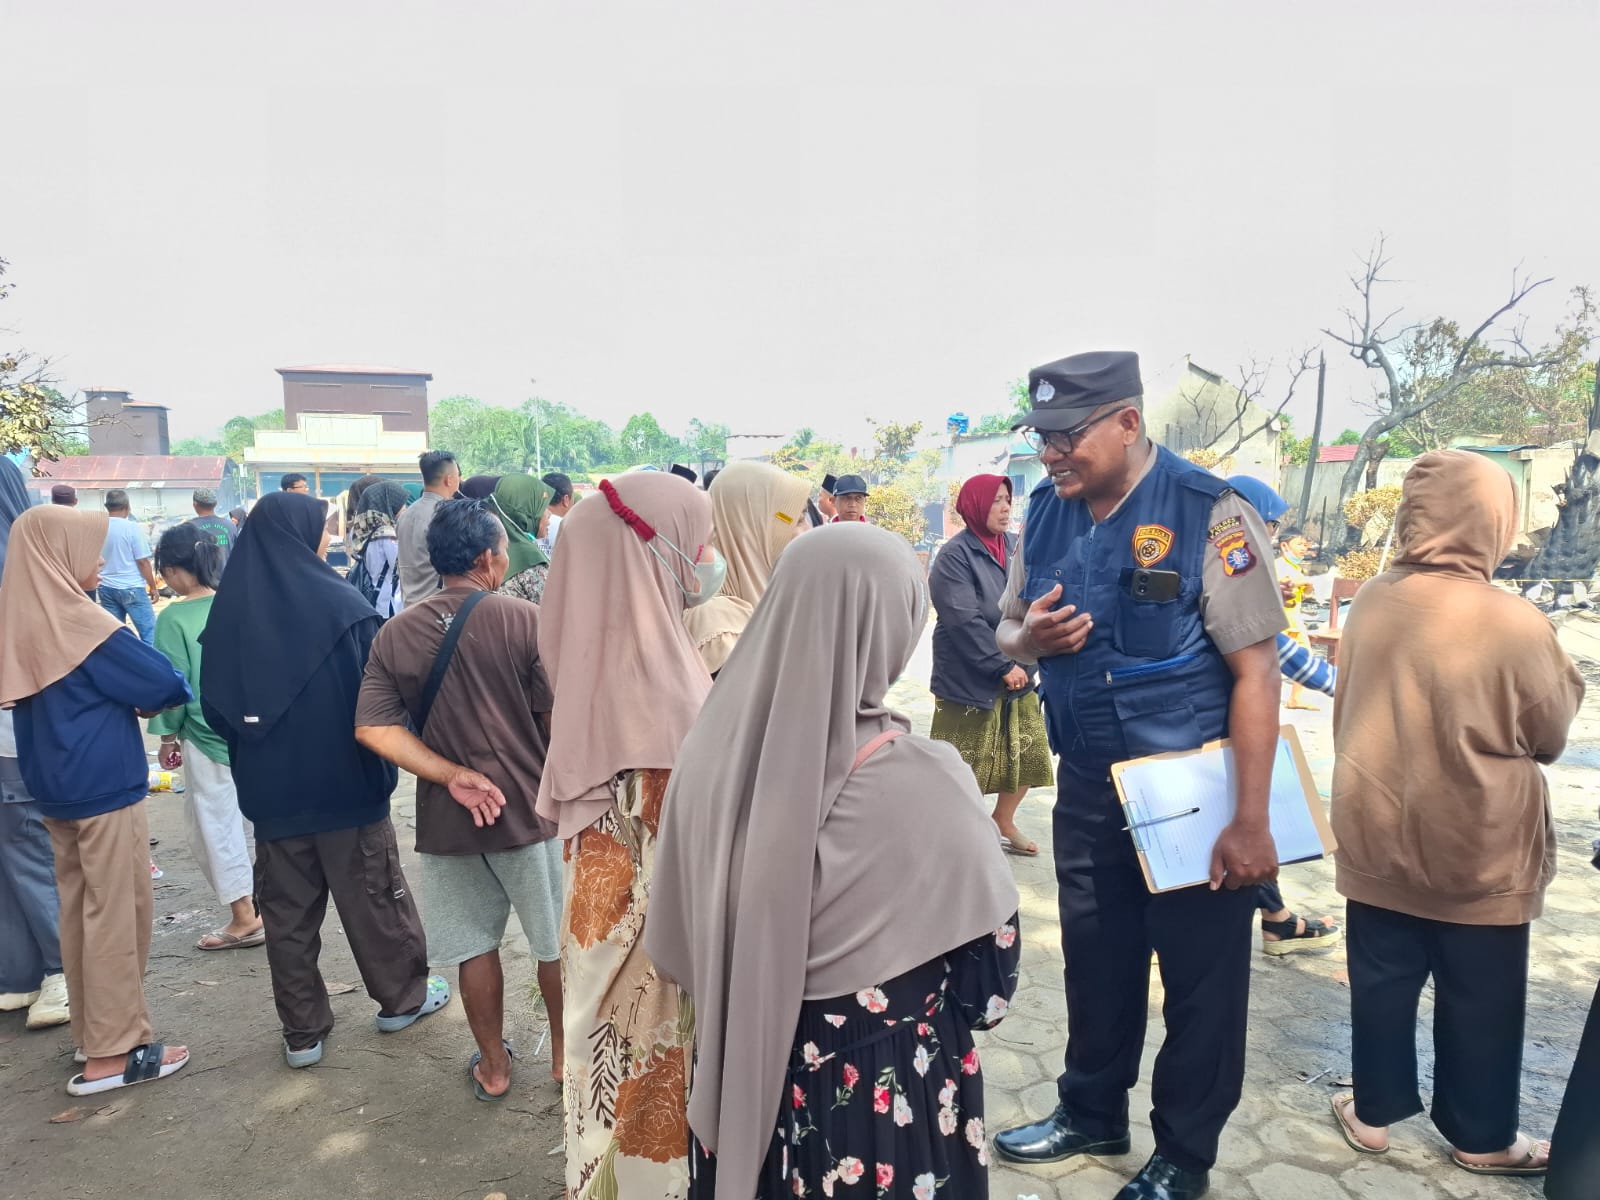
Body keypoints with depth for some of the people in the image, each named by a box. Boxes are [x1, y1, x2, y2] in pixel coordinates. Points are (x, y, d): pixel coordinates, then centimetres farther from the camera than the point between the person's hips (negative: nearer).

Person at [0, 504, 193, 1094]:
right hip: (105, 787, -8)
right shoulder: (79, 621, -20)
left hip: (56, 787, 8)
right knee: (116, 914, 0)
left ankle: (92, 1031, 28)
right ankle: (114, 1051, 7)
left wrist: (121, 699, 7)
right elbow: (165, 684, -17)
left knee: (79, 909, 16)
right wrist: (161, 694, 4)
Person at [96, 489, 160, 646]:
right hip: (131, 587, -6)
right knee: (149, 631, -1)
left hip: (106, 587, 6)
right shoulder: (132, 527, -11)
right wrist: (153, 587, -1)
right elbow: (143, 562, -10)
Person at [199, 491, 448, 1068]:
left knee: (287, 912, 13)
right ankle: (403, 996, 28)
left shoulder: (229, 609, -4)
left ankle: (302, 1031, 22)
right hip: (348, 780, -3)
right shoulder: (340, 602, -15)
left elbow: (214, 705, 3)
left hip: (271, 787, 3)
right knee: (374, 896, 13)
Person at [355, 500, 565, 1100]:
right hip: (529, 805, -3)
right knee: (557, 940, 16)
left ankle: (493, 1067, 32)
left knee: (475, 945, 18)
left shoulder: (395, 634, -2)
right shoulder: (524, 620, -14)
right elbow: (561, 720, -12)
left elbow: (373, 728, -10)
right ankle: (565, 1051, 32)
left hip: (445, 818, 3)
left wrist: (452, 776, -11)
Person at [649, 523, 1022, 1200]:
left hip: (742, 1077, 4)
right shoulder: (920, 782, -26)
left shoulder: (713, 750, -14)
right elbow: (989, 973, -12)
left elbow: (675, 944, -1)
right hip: (889, 1091, -3)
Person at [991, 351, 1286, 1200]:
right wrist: (1027, 639, -15)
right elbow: (1007, 633, 11)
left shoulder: (1206, 513, -17)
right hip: (1087, 784, 5)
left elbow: (1255, 668, -17)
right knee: (1095, 960, 19)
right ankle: (1092, 1114, 41)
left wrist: (1251, 821, -20)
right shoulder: (1047, 510, 0)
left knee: (1201, 976, 11)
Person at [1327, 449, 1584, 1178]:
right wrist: (1566, 680, 14)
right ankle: (1480, 1137, 30)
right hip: (1478, 853, -4)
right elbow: (1549, 737, -4)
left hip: (1377, 836, 4)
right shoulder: (1513, 622, -20)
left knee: (1381, 984, 17)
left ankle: (1374, 1111, 31)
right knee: (1479, 1001, 14)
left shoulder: (1370, 602, -6)